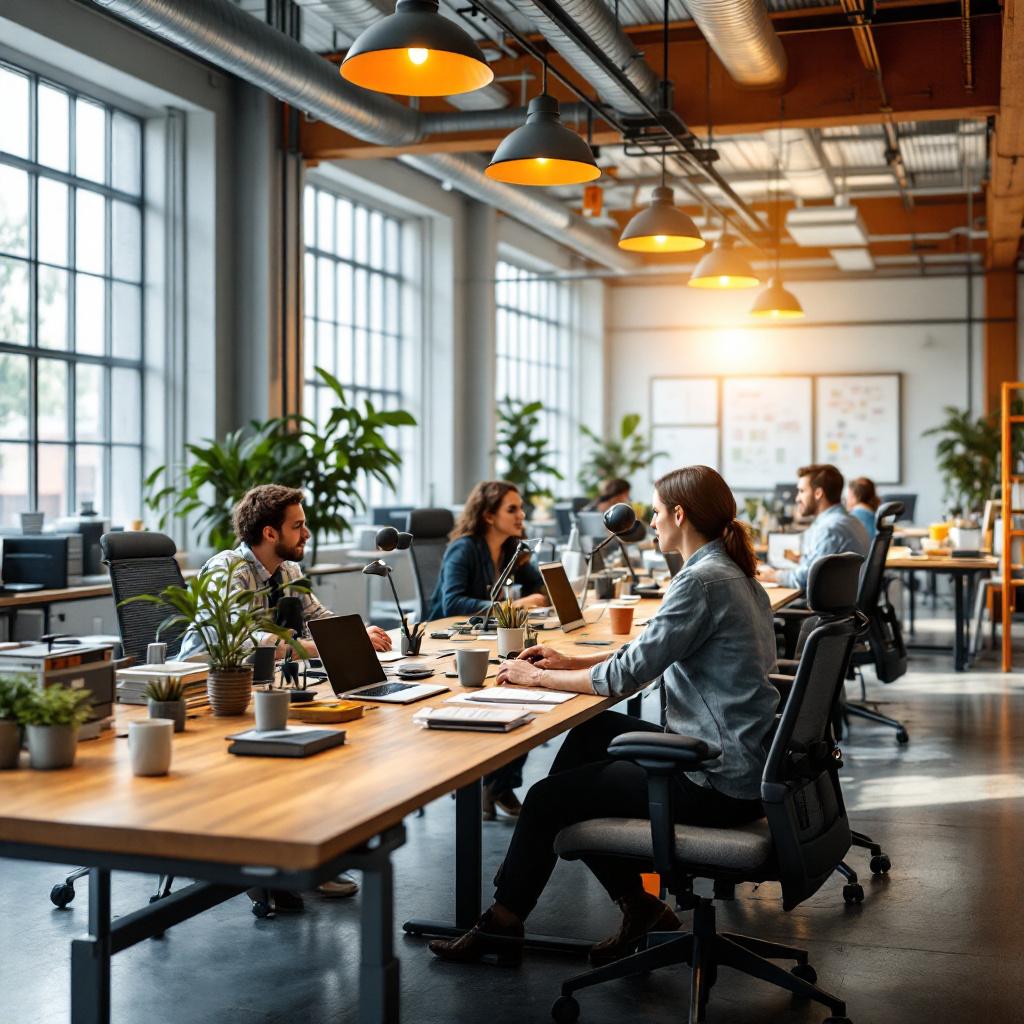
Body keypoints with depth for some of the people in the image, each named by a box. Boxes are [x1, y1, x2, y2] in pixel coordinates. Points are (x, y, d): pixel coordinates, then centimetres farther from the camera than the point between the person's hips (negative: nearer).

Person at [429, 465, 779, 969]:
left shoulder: (702, 581, -19)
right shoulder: (732, 573, 12)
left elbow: (626, 675, -19)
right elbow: (654, 653, 19)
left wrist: (538, 677, -6)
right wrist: (571, 662, 12)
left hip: (718, 782, -10)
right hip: (739, 761, 10)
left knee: (548, 798, -1)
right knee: (590, 735, 19)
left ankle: (502, 923, 20)